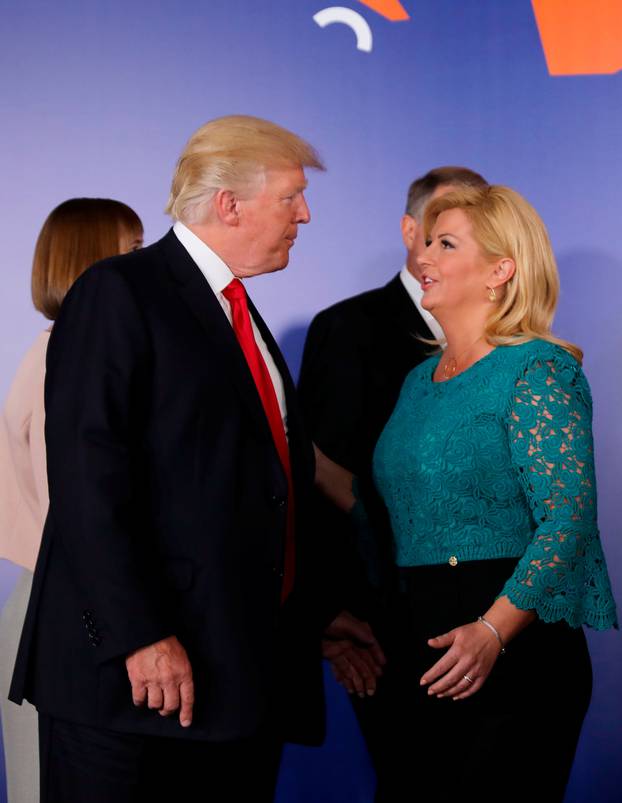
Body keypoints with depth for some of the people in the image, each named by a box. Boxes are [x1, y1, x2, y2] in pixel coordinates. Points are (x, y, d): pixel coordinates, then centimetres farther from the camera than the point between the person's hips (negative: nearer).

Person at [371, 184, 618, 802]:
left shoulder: (538, 370, -9)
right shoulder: (420, 380, 16)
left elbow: (569, 519, -18)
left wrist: (493, 631, -27)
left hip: (514, 646, -7)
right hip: (422, 648, 7)